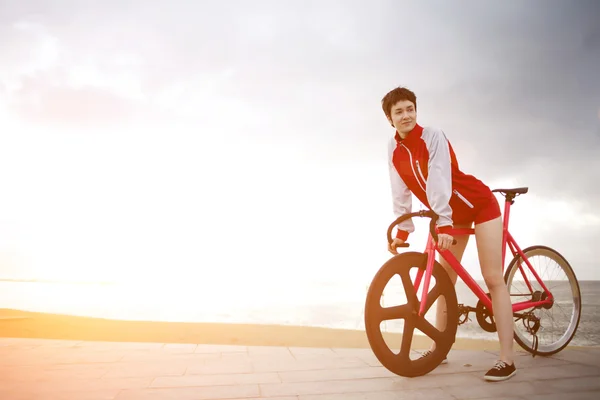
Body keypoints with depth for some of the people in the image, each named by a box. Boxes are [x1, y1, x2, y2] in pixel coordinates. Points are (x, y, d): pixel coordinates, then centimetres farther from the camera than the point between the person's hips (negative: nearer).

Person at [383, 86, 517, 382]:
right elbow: (401, 192, -3)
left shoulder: (433, 137, -22)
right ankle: (439, 347, 17)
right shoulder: (394, 149, -5)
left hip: (479, 204, -6)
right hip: (453, 213, 6)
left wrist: (442, 225, -40)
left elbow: (439, 182, -32)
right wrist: (402, 231, -6)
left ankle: (507, 358, -6)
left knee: (493, 278, -10)